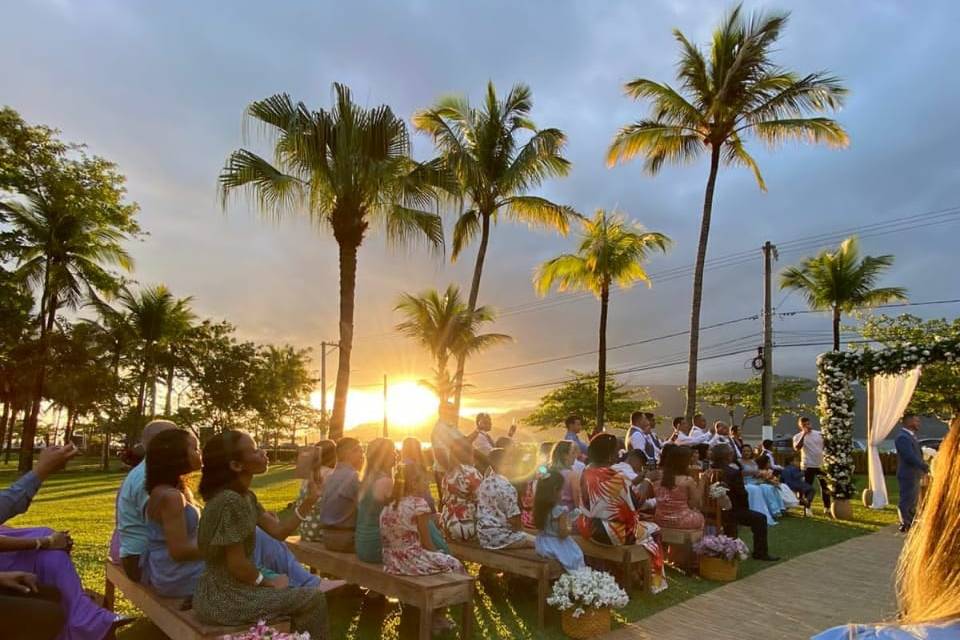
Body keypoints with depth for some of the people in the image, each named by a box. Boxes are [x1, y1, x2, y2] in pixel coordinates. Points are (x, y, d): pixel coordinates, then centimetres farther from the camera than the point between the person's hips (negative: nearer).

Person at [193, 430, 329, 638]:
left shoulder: (245, 496, 6)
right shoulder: (229, 501, -25)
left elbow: (278, 530, 5)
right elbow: (238, 565, -23)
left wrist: (309, 501, -1)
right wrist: (268, 582, -7)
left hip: (230, 588, 9)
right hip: (224, 599, -9)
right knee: (314, 599, -4)